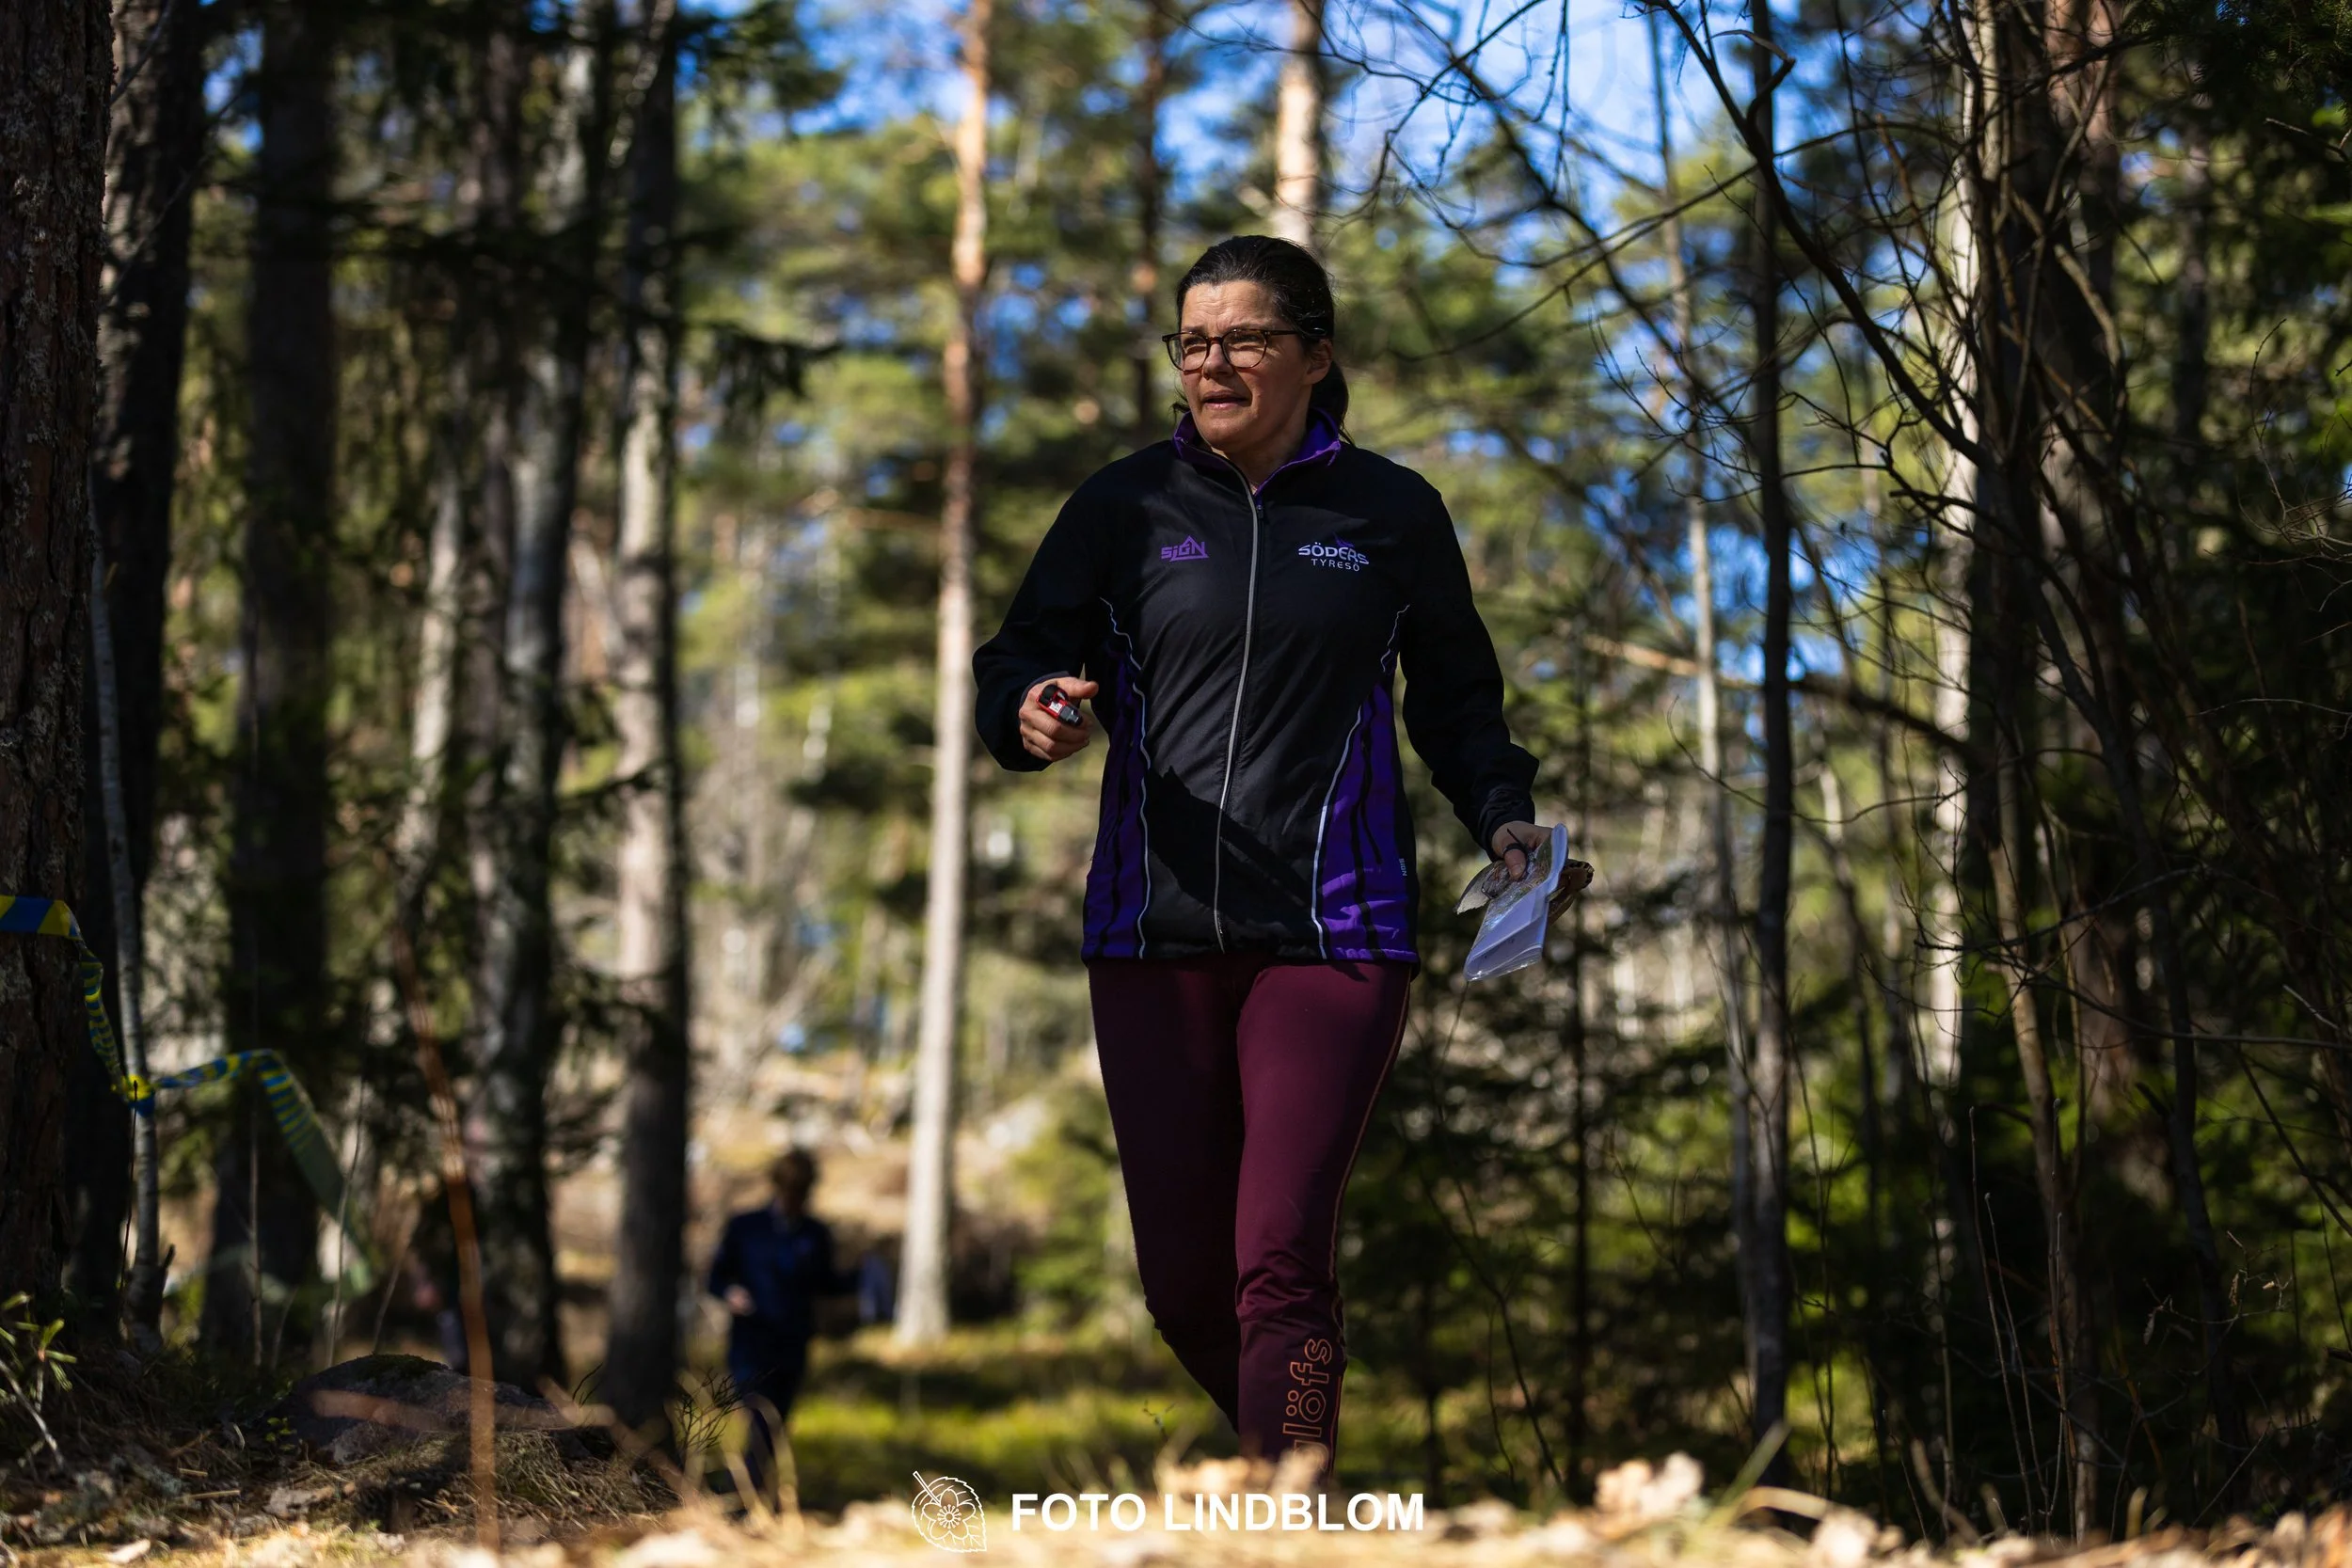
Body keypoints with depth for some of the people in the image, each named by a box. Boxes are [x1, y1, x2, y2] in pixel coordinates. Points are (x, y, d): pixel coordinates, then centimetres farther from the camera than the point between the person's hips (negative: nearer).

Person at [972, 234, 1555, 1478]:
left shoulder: (1392, 513, 8)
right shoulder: (1126, 505, 9)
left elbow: (1454, 698, 19)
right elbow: (1017, 660, 7)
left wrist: (1501, 815, 3)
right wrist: (1031, 714, -16)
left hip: (1332, 933, -2)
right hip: (1152, 934, 2)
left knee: (1279, 1259, -15)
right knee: (1181, 1280, 5)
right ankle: (1285, 1450, 33)